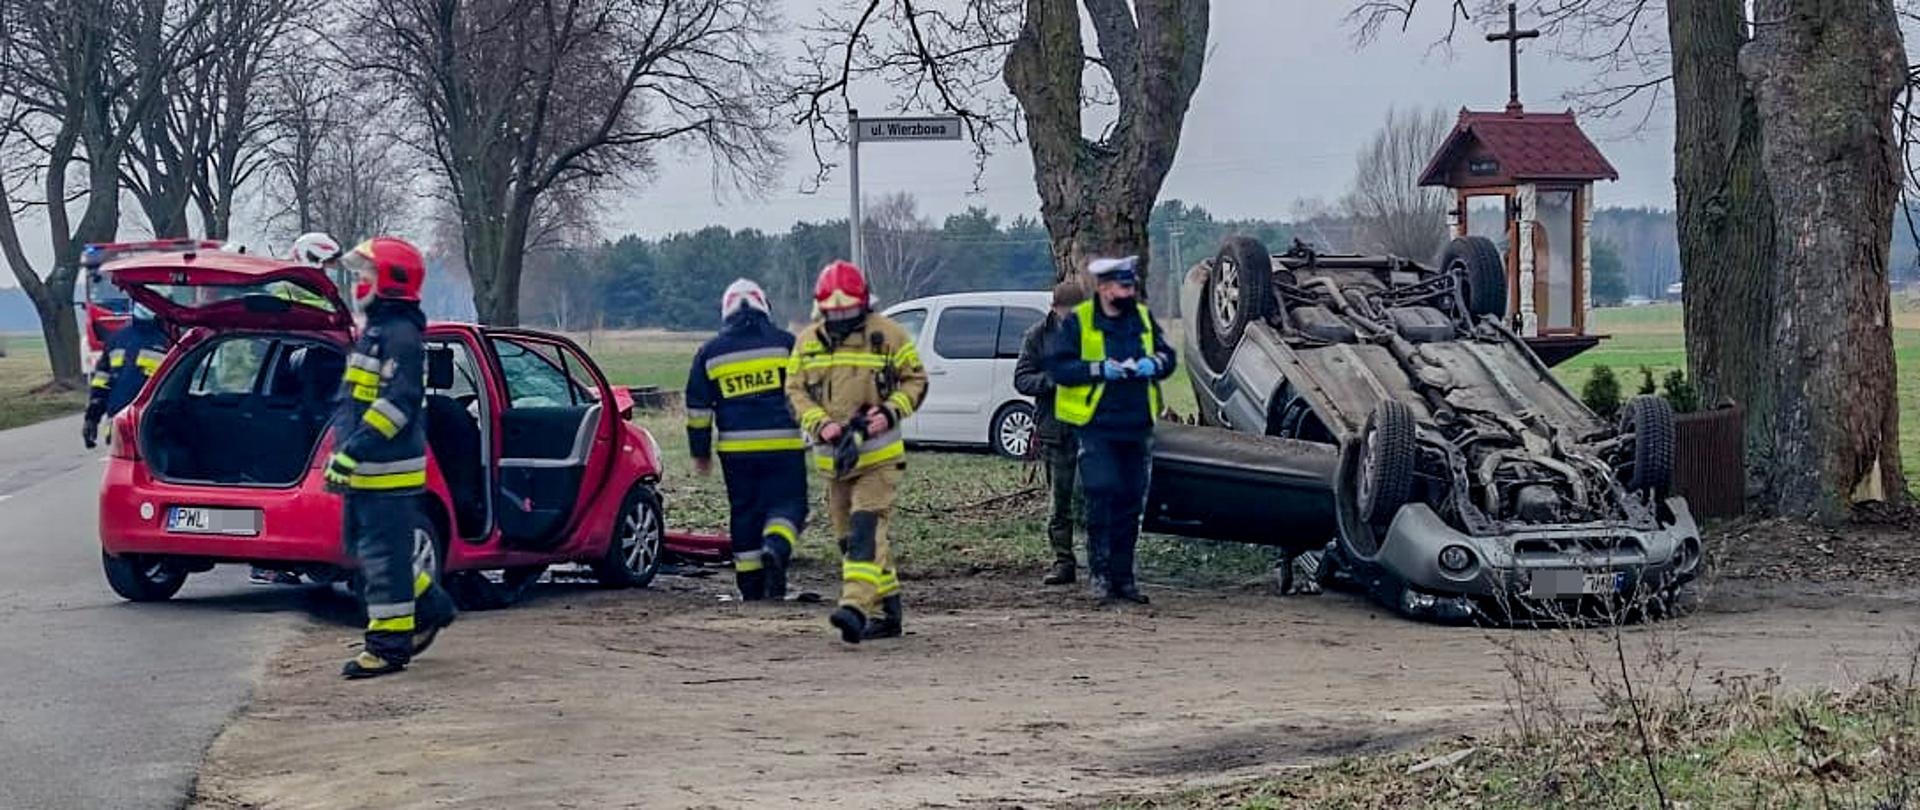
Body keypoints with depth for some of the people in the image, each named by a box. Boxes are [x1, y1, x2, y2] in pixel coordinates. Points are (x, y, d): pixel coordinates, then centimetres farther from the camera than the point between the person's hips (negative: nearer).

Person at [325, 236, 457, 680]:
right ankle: (431, 607, 30)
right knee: (365, 548, 18)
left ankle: (390, 644, 0)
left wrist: (352, 452, -26)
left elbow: (397, 402, -24)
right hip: (364, 470, 11)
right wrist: (342, 453, 25)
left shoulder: (400, 335, -16)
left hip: (388, 471, -11)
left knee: (383, 555, -6)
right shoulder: (373, 331, 18)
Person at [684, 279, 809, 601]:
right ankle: (776, 550, -26)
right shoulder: (785, 343, 3)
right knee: (787, 503, 3)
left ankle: (751, 584, 10)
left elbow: (698, 408, 11)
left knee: (744, 512, 10)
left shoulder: (710, 353, 9)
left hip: (736, 449, 2)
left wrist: (700, 453, 17)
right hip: (783, 445, -2)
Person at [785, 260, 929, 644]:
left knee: (866, 529, -20)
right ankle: (889, 613, 20)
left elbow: (915, 380, 2)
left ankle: (856, 607, -32)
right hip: (833, 456, 5)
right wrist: (820, 423, -12)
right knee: (850, 539, 10)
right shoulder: (807, 342, 6)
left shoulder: (888, 335, -4)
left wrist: (890, 412, -15)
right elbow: (795, 390, 6)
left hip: (877, 454, -5)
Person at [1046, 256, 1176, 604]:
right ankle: (1099, 570, -5)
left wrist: (1153, 364, -4)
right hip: (1096, 427, -5)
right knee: (1102, 494, -15)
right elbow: (1057, 366, -8)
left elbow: (1168, 356, 19)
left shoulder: (1144, 318, 12)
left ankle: (1122, 576, 15)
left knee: (1131, 503, 7)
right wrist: (1100, 370, -19)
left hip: (1137, 427, 5)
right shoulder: (1077, 322, -3)